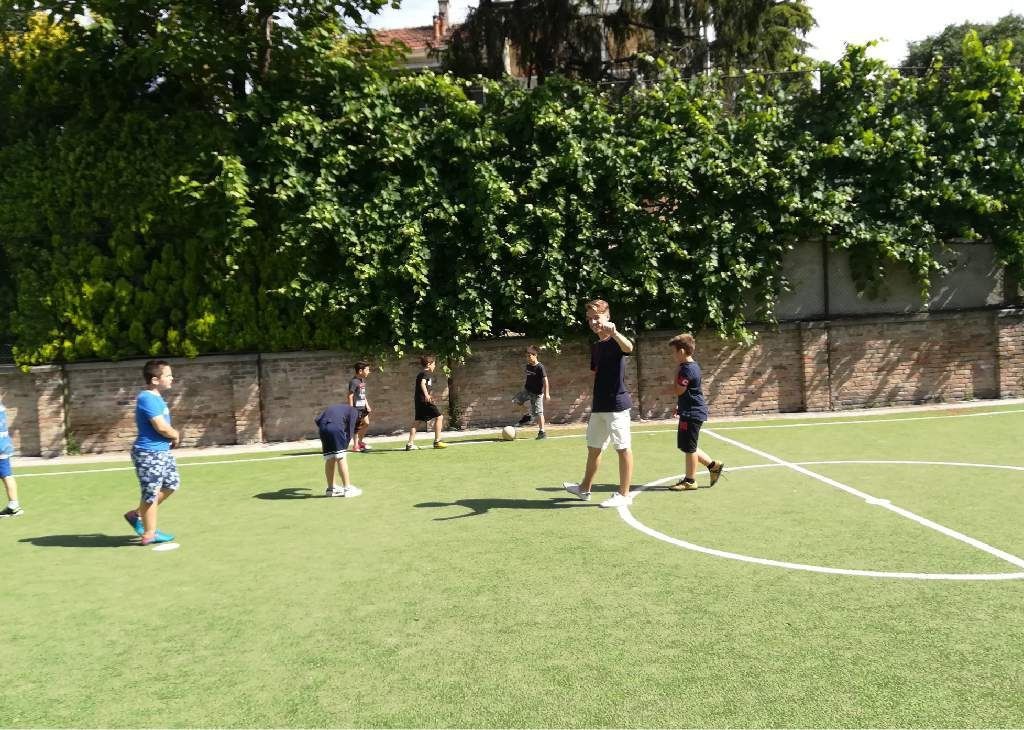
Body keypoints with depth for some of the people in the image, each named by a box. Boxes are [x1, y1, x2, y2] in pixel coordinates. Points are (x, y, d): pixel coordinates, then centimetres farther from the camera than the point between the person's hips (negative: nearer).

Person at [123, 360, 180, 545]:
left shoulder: (156, 398, 12)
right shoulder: (148, 399, -20)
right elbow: (161, 427, -24)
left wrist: (172, 436, 1)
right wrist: (176, 435, -5)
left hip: (161, 451, 10)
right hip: (149, 453, -10)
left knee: (172, 483, 18)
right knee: (152, 493, -1)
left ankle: (137, 515, 27)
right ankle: (149, 534, 11)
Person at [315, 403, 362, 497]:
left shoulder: (330, 408, 37)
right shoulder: (354, 411, 18)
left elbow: (318, 420, 22)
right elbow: (350, 431, 7)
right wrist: (344, 446, 9)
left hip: (323, 428, 6)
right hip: (336, 428, -6)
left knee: (329, 459, 13)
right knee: (341, 459, -1)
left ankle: (331, 488, 22)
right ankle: (347, 488, 1)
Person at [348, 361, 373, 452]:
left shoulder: (363, 380, 12)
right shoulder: (354, 382, -16)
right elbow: (350, 396, -18)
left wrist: (367, 405, 14)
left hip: (362, 407, 9)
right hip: (356, 407, -9)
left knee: (366, 423, 13)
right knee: (357, 426, -2)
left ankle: (360, 441, 29)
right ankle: (356, 446, 8)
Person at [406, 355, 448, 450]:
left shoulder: (420, 373, 21)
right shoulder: (427, 373, -7)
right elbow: (422, 383, -25)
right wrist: (426, 395, -40)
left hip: (418, 400, 10)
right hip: (425, 400, -10)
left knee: (416, 421, 10)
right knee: (439, 417, -5)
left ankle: (410, 444, 8)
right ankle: (437, 441, -6)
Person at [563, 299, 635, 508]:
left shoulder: (616, 341, -12)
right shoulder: (595, 347, 13)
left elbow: (629, 347, -36)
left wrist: (614, 333, -57)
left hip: (617, 405, -9)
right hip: (599, 407, 9)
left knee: (623, 448, -1)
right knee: (593, 448, 18)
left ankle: (624, 494, 7)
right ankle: (585, 488, 32)